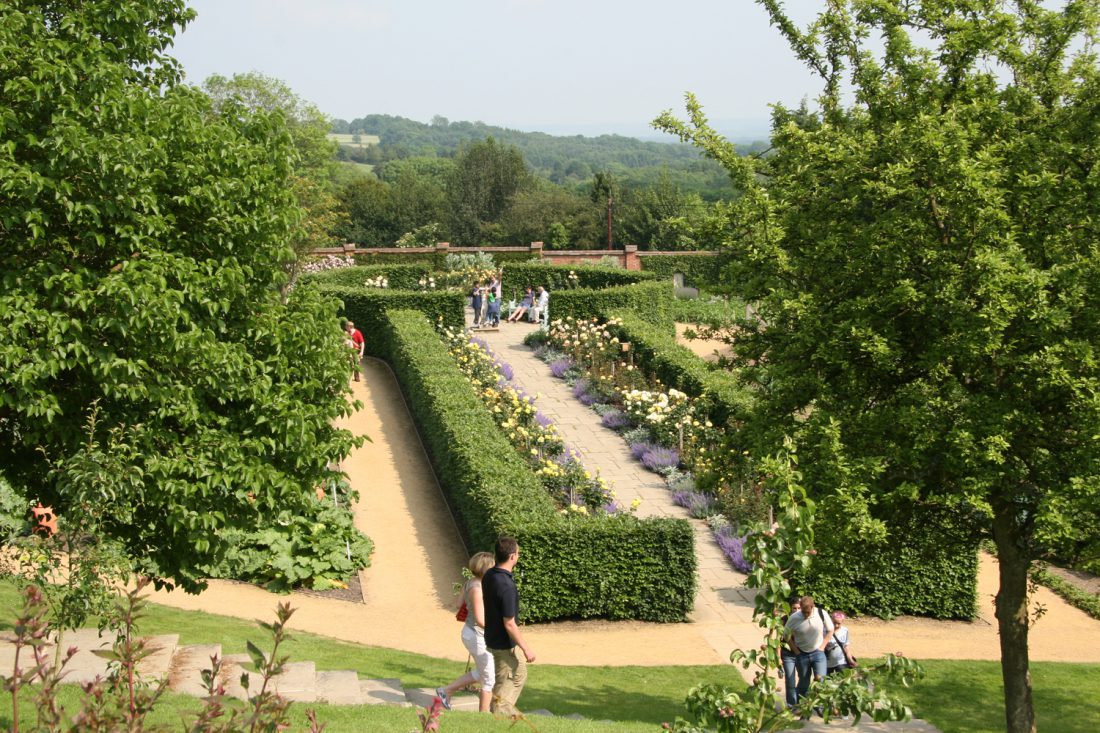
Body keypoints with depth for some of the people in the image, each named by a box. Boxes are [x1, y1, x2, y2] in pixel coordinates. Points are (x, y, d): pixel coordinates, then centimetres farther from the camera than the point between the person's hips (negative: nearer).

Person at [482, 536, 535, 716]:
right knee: (503, 684, 8)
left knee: (520, 672, 25)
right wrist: (526, 649, -18)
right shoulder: (506, 586, -31)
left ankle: (506, 709, 35)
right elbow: (509, 624, -27)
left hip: (492, 638, 9)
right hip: (503, 644, -9)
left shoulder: (489, 576, -2)